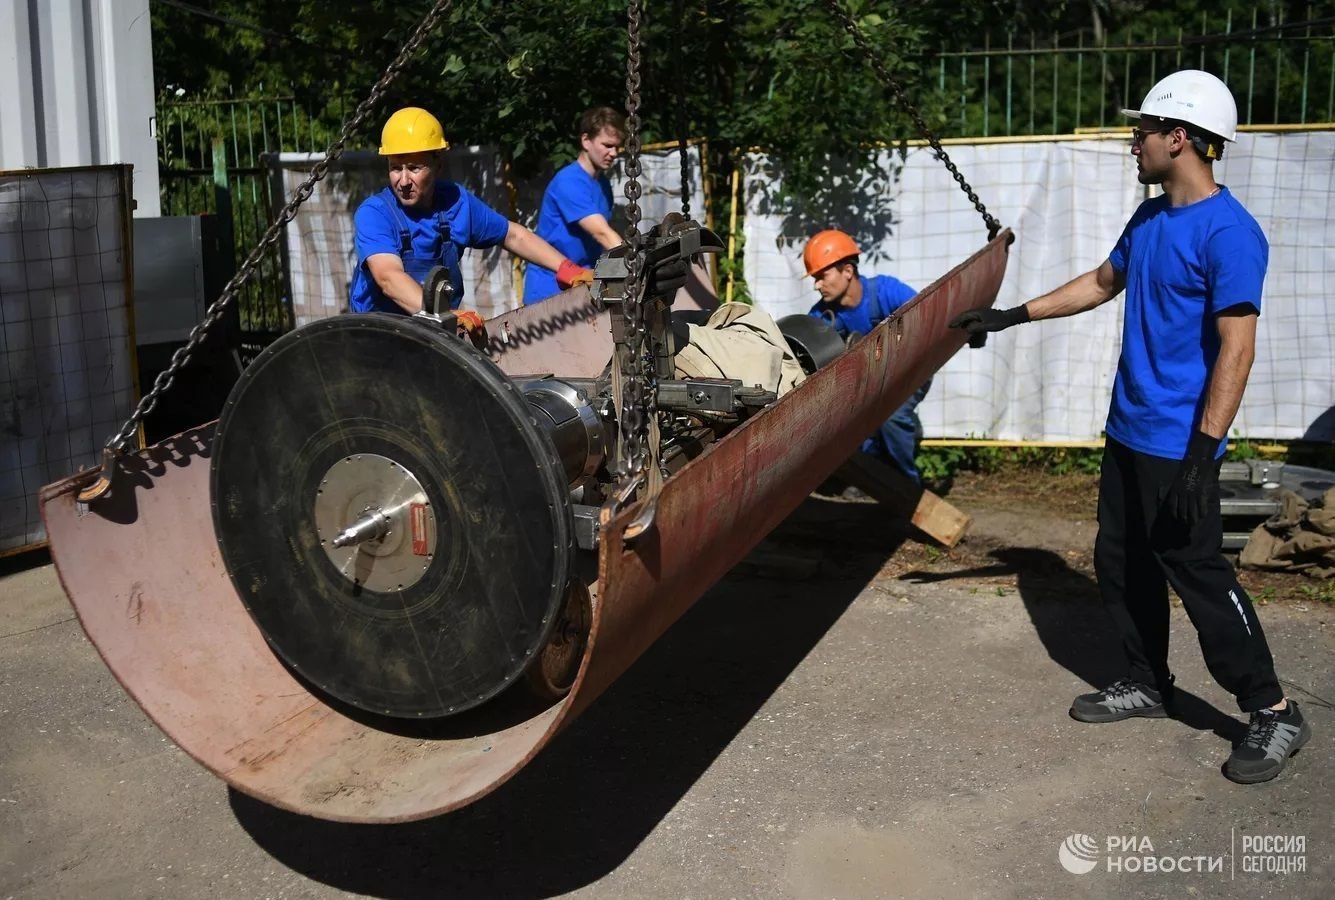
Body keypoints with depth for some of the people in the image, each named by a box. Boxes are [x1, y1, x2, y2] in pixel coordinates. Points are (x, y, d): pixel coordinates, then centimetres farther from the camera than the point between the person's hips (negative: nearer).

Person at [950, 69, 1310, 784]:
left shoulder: (1228, 233, -18)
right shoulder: (1149, 218, 9)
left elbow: (1236, 349, -21)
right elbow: (1102, 282, 25)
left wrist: (1203, 451, -25)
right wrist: (1013, 315, 25)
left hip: (1178, 446, -9)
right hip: (1127, 431, 9)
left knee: (1200, 576, -5)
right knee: (1122, 565, 15)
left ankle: (1273, 714, 9)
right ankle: (1147, 684, 31)